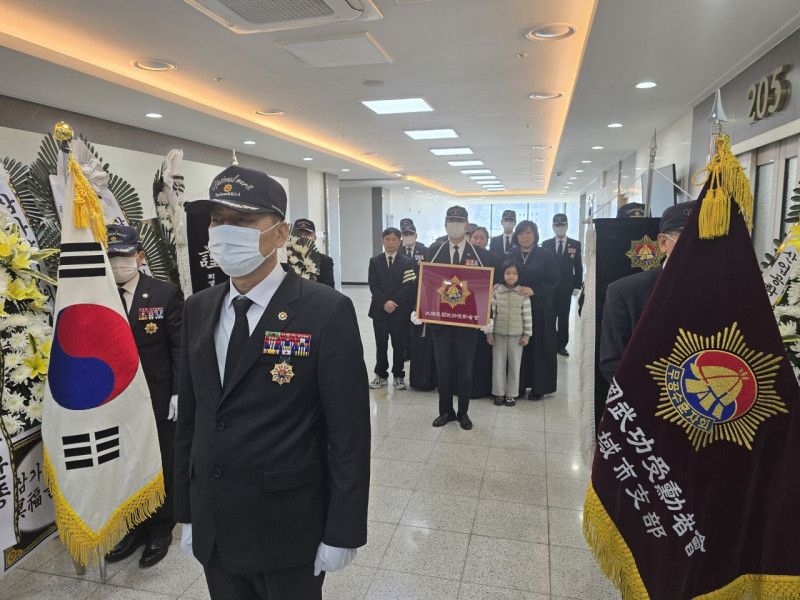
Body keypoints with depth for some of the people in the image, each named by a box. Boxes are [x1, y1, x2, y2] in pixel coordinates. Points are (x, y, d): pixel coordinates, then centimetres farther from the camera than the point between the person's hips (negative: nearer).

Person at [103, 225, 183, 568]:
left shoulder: (166, 294, -8)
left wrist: (178, 392, -11)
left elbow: (180, 347, -7)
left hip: (159, 400, -3)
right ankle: (135, 528, 35)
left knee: (161, 466, 10)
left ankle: (160, 531, 30)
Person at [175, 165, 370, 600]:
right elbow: (189, 416, 7)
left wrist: (342, 532, -11)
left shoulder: (327, 311, -17)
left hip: (289, 532, -5)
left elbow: (349, 432, -14)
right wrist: (186, 511, 10)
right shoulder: (198, 309, 2)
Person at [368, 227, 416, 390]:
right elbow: (373, 285, -1)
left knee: (399, 345, 5)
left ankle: (399, 375, 17)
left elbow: (408, 286, -5)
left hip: (400, 310, -1)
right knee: (380, 345, 7)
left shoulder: (407, 262, 2)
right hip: (380, 309, 1)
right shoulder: (374, 261, 7)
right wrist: (385, 302, -14)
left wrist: (394, 303, -14)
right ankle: (381, 375, 19)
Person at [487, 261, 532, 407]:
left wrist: (527, 335, -3)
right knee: (498, 364, 8)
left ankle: (511, 394, 21)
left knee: (514, 365, 8)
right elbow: (491, 313, 0)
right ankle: (499, 393, 21)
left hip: (516, 335, -1)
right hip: (499, 334, 1)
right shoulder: (496, 292, -2)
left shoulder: (523, 293, -4)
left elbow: (527, 316, -2)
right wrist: (489, 333, -1)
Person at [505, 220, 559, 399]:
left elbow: (553, 280, -5)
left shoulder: (546, 255, 1)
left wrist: (533, 290, -18)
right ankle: (518, 385, 12)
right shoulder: (511, 255, 9)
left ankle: (538, 386, 12)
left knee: (538, 347, 1)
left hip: (539, 309, -2)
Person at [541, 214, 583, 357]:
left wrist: (577, 286, -2)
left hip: (566, 287, 0)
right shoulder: (546, 244, 4)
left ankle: (562, 345, 12)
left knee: (564, 318, 5)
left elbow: (578, 267, 4)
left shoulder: (575, 244, 4)